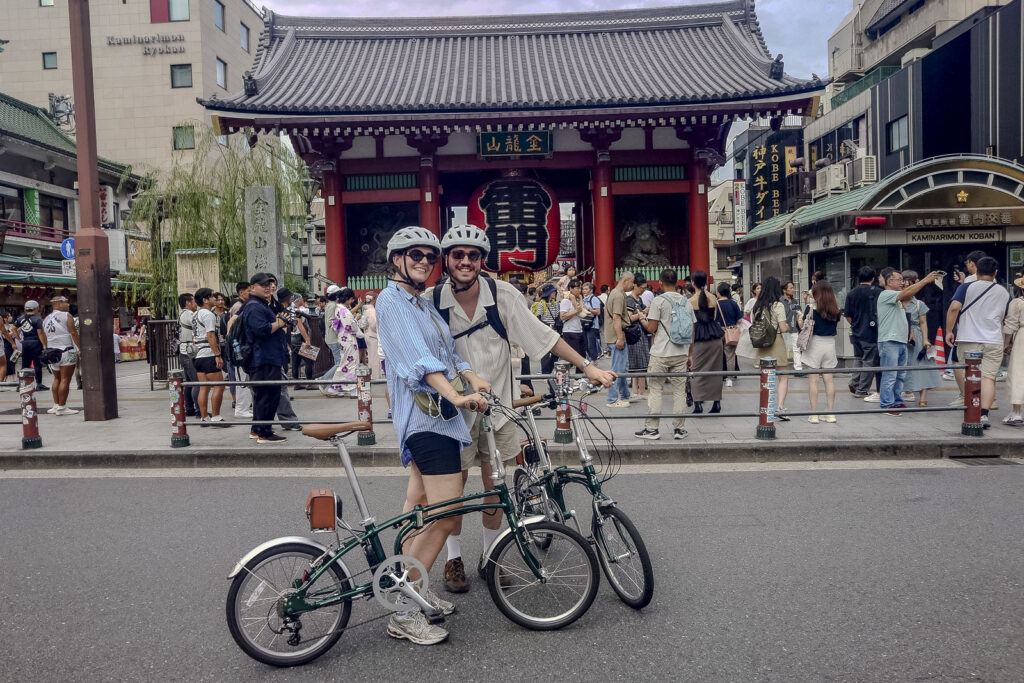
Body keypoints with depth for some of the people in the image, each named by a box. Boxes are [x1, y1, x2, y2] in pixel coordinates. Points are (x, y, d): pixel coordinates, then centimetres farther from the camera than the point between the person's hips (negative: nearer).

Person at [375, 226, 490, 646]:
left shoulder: (425, 303, 19)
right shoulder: (392, 300, -10)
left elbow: (448, 351, 13)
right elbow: (418, 358, -23)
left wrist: (472, 378, -6)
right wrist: (457, 397, -34)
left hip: (434, 410, 10)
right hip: (424, 412, -10)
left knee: (420, 504, 17)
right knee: (446, 515, -13)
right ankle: (403, 615, -5)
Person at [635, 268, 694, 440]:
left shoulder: (658, 301, -8)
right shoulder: (686, 302, 7)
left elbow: (652, 328, -11)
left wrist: (642, 320, 11)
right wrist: (690, 354, 18)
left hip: (661, 354, -4)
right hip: (681, 353, 4)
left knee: (655, 389, 2)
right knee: (679, 390, 9)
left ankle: (651, 429, 4)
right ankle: (679, 429, 12)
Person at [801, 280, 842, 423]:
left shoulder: (811, 308, -10)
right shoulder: (835, 309, 1)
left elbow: (804, 326, -4)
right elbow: (836, 326, 10)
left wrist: (800, 318, 14)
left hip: (815, 343, -4)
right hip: (830, 343, 4)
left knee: (813, 379, 1)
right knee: (829, 379, 9)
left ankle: (814, 414, 3)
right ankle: (830, 413, 13)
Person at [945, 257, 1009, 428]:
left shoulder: (966, 287, 0)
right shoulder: (1004, 293, 12)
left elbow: (954, 307, -14)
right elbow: (1005, 319, 25)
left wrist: (949, 331, -8)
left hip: (968, 340, -1)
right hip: (994, 342, 1)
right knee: (988, 377, -4)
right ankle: (984, 414, -17)